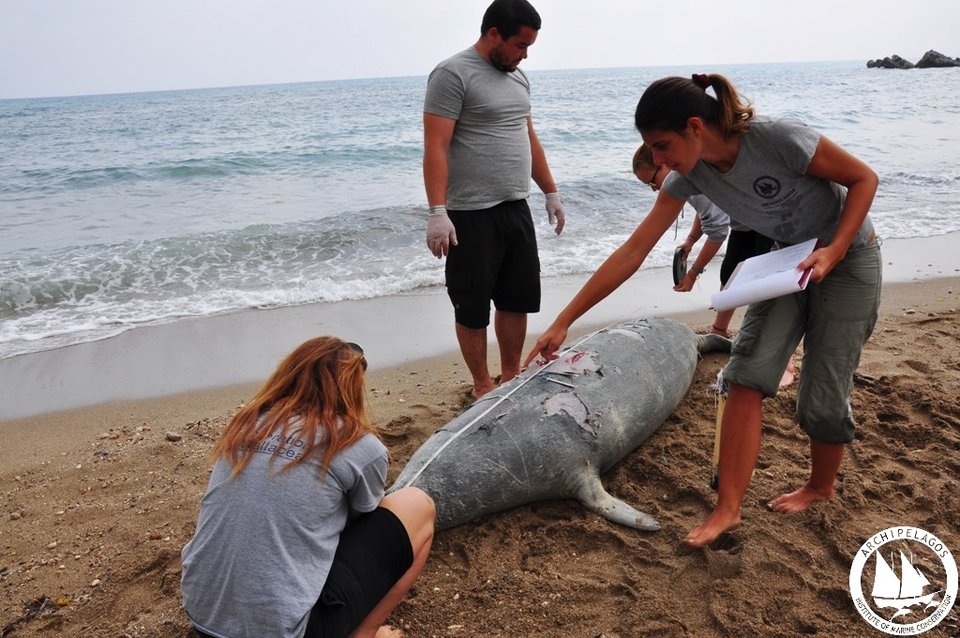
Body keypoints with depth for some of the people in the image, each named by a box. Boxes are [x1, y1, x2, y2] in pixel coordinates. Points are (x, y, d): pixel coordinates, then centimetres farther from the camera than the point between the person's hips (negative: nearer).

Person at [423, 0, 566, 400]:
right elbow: (435, 147, -17)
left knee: (520, 298, 14)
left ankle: (511, 376, 29)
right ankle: (482, 386, 17)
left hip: (516, 210, 8)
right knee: (473, 307, 3)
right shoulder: (453, 74, -10)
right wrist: (437, 212, -24)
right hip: (472, 216, -8)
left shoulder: (518, 77, 15)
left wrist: (551, 192, 21)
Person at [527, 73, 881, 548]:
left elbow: (864, 178, -15)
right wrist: (563, 322, -16)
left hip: (848, 259, -4)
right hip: (787, 261, 4)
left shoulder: (779, 139, -30)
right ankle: (728, 507, -3)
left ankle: (820, 487, 26)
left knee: (822, 395, -3)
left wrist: (832, 251, -28)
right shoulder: (688, 177, -14)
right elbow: (632, 252, -15)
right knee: (747, 375, -9)